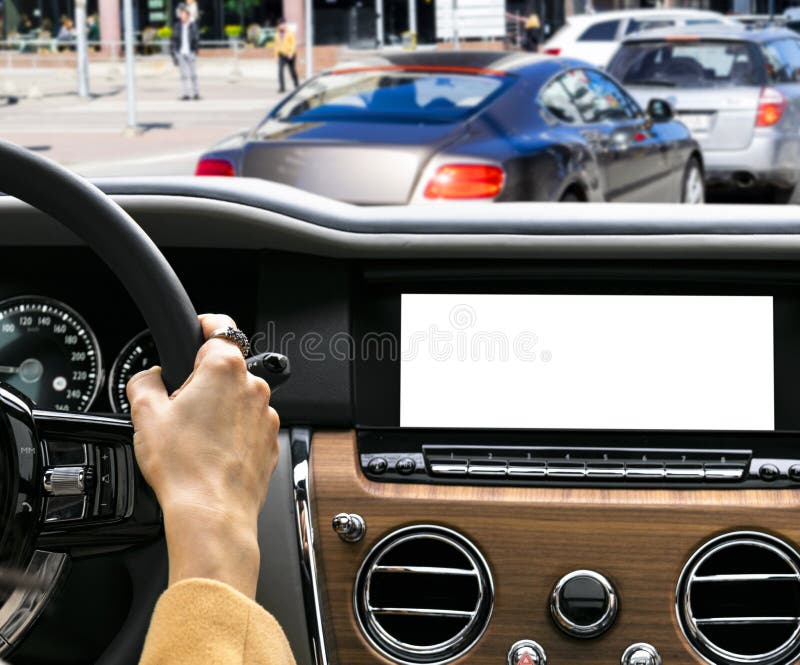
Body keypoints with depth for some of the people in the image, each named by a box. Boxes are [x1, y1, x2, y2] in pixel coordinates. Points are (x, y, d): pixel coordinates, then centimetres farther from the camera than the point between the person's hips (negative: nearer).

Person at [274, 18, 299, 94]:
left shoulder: (290, 33, -7)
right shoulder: (277, 35, 7)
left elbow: (293, 44, -12)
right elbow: (276, 45, 12)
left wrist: (291, 53, -21)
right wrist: (276, 56, 8)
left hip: (290, 55, -3)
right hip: (281, 55, 3)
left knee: (292, 71, 10)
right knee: (280, 71, -16)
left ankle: (296, 86, 31)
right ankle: (282, 88, -18)